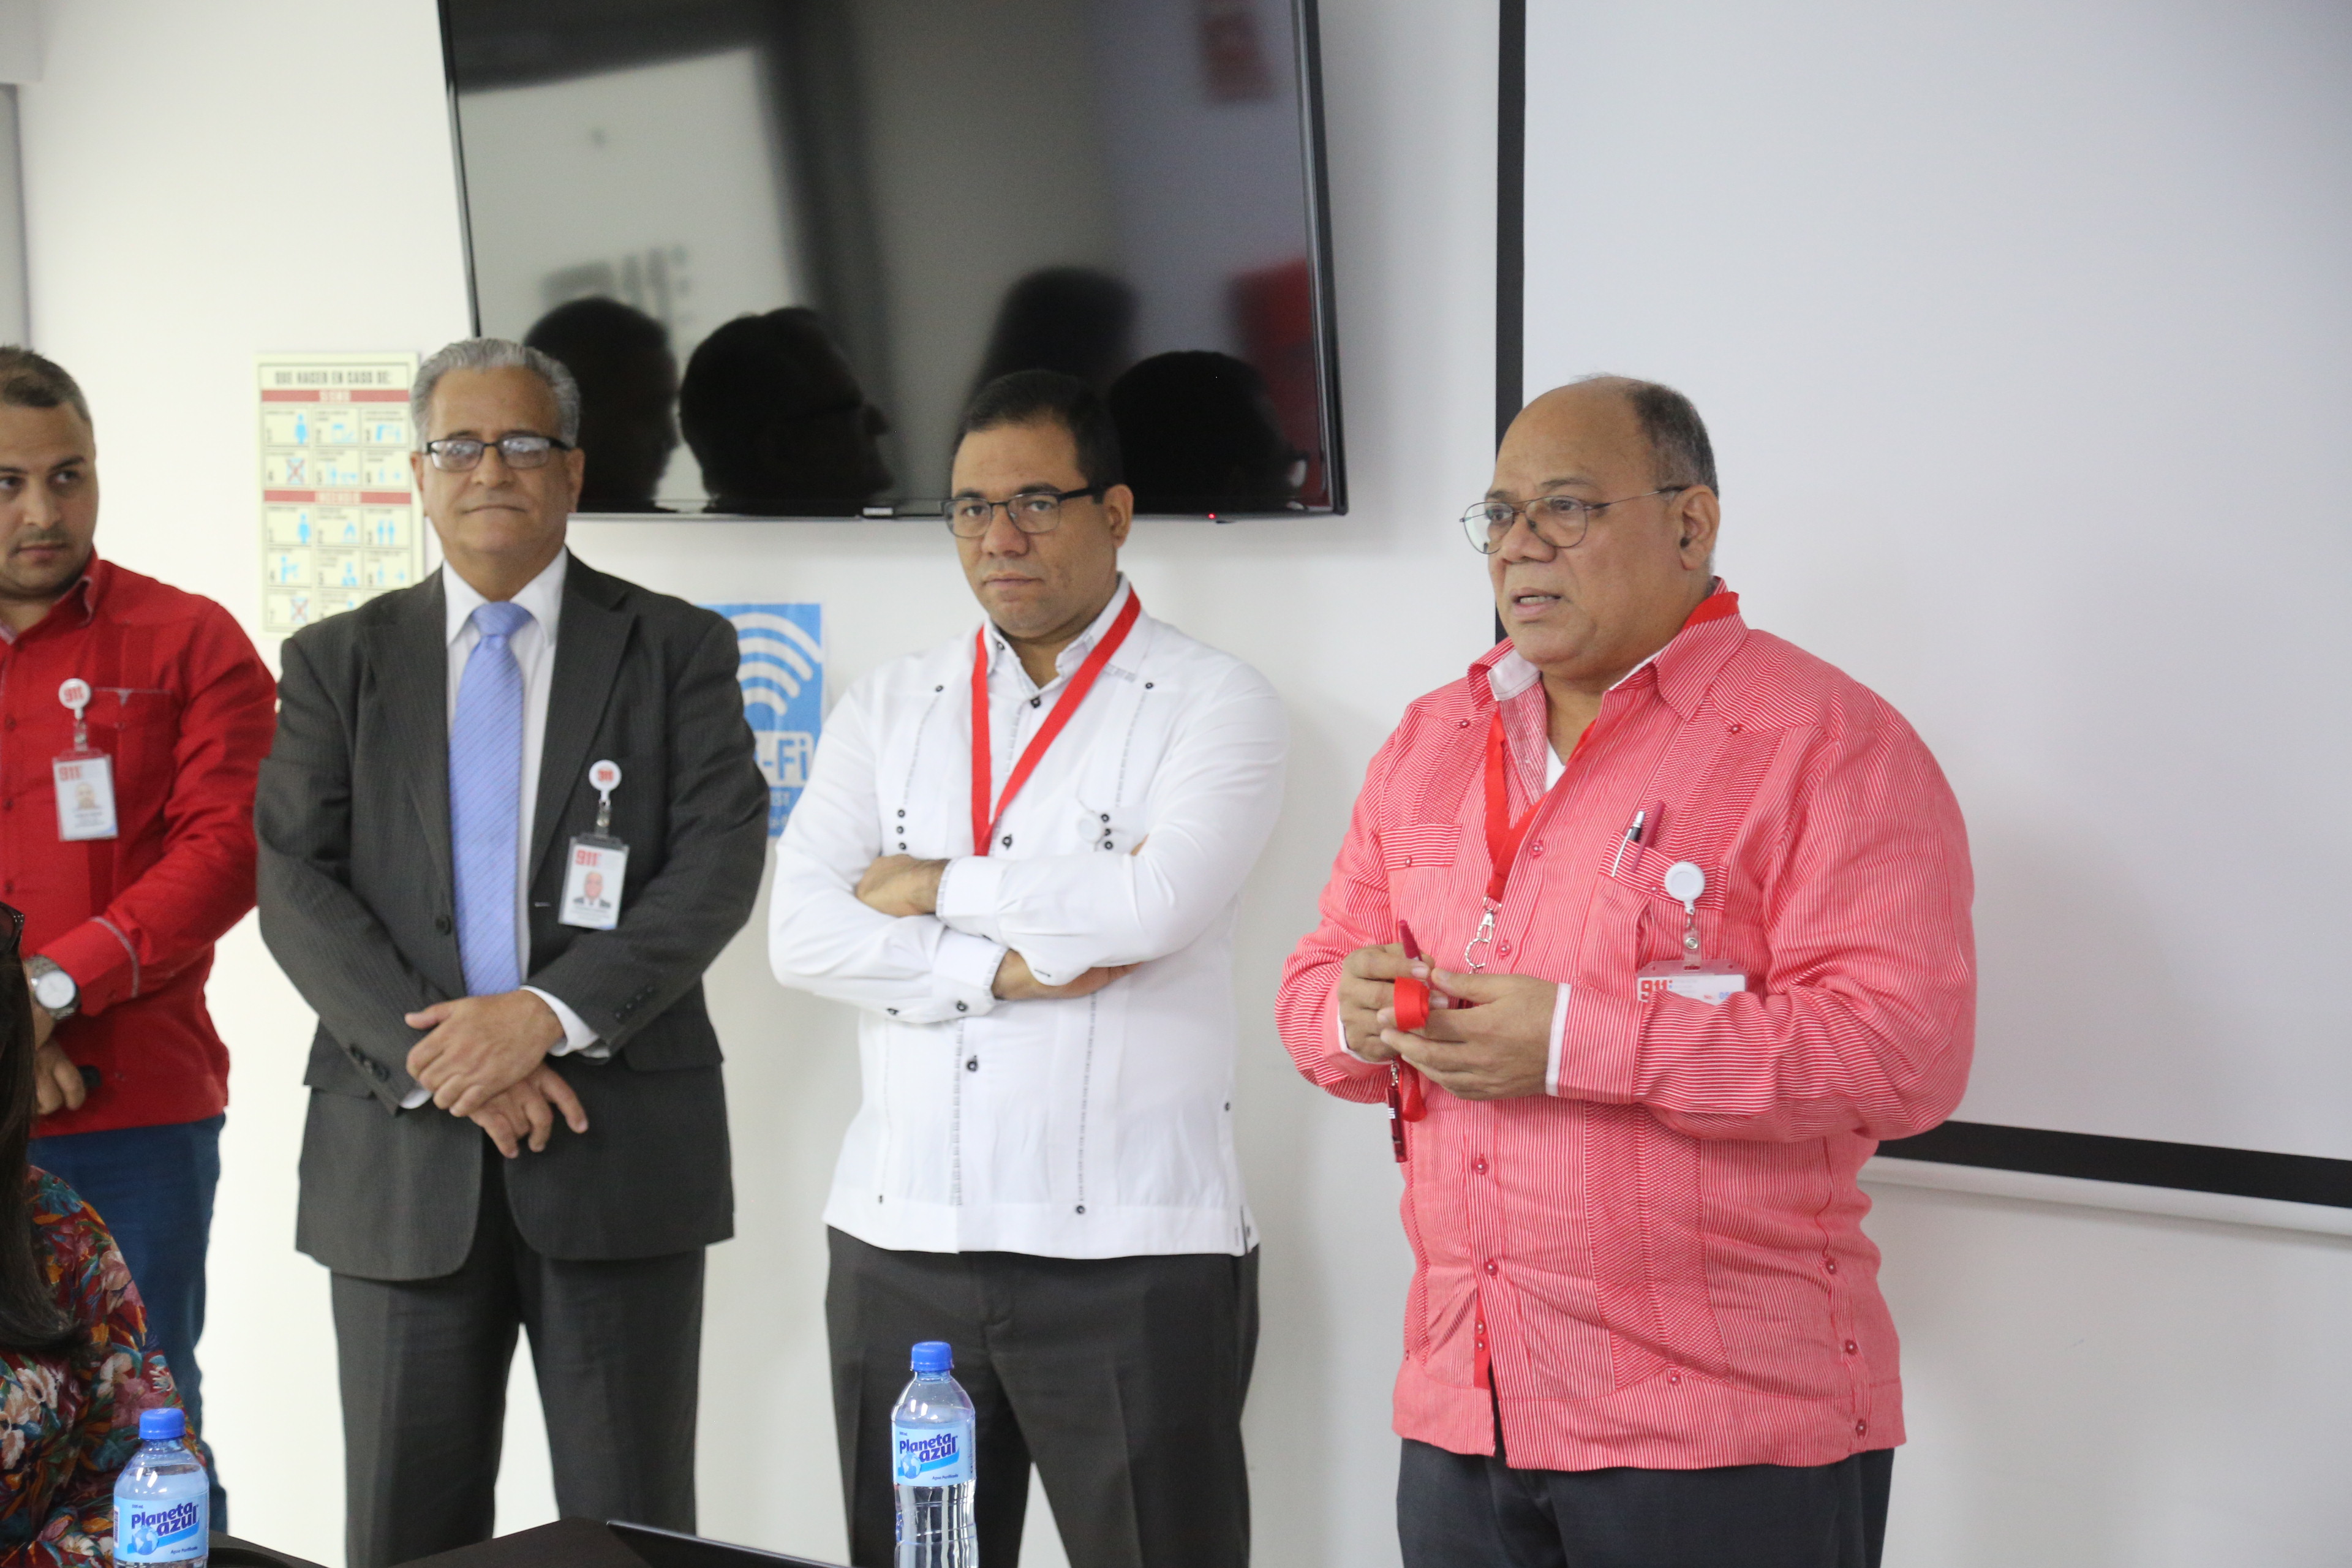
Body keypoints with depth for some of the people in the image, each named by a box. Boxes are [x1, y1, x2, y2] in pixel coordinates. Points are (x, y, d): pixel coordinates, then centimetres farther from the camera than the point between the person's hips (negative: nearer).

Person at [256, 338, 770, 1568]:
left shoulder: (676, 649, 6)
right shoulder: (335, 663, 11)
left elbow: (719, 863, -5)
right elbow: (297, 889, 1)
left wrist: (551, 1014, -17)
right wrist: (443, 1063, -13)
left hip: (620, 1142, -1)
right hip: (401, 1148, 2)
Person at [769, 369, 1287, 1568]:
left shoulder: (1214, 703, 0)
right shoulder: (886, 709, 12)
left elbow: (1154, 902, -18)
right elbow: (803, 933, 0)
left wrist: (934, 889, -5)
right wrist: (1007, 968, -13)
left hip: (1133, 1250, -4)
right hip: (898, 1241, 4)